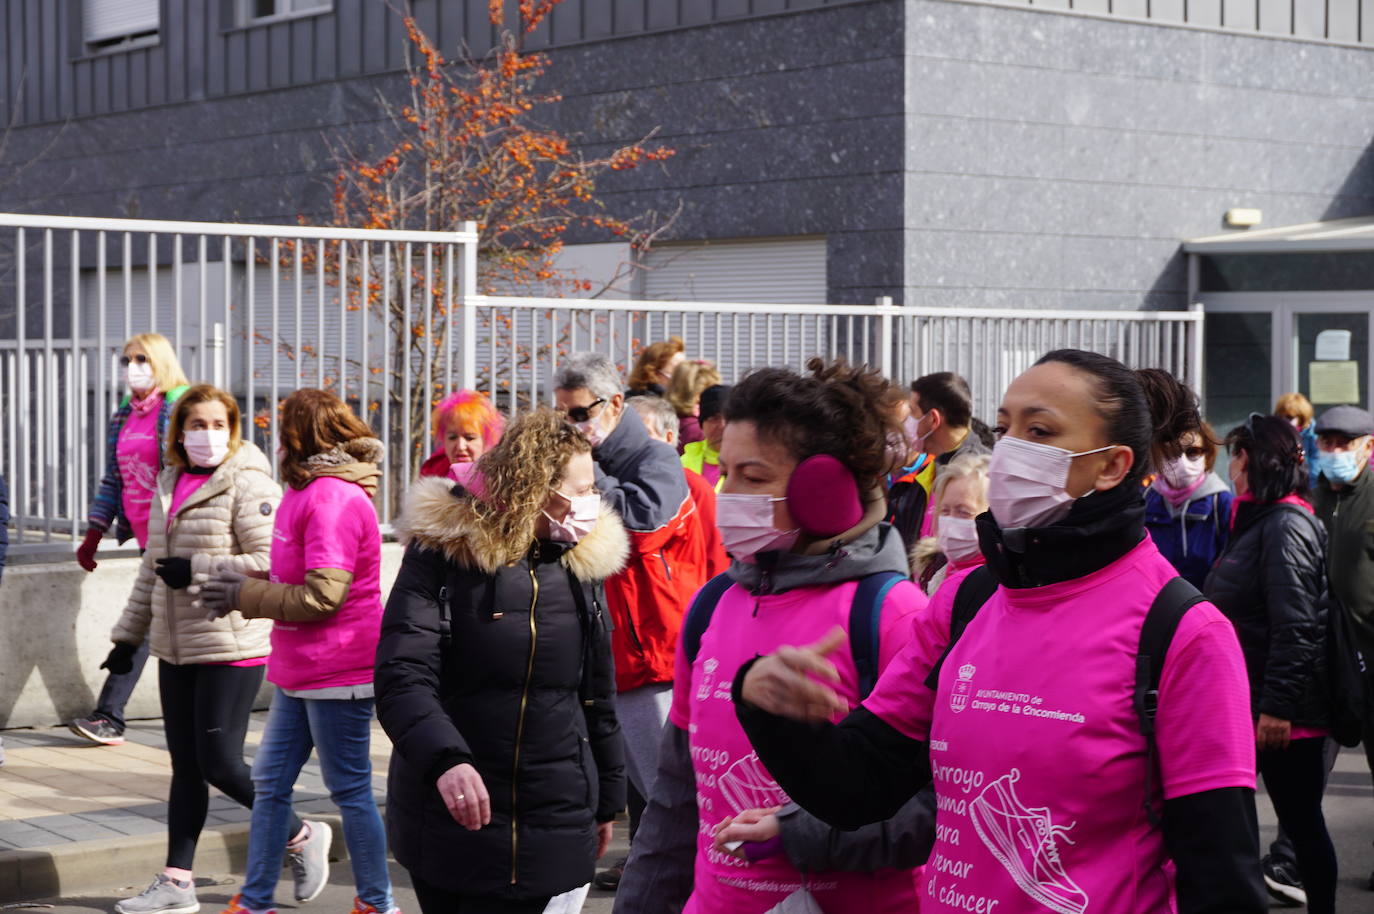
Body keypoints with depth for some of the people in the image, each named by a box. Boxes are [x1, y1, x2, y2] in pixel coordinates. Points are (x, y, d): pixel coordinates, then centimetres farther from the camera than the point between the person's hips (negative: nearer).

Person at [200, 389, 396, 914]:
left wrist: (244, 596, -12)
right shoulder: (309, 492, 13)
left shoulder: (332, 498, -19)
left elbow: (322, 596, -23)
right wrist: (243, 588, 4)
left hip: (338, 673, -10)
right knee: (269, 782, 12)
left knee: (349, 790, 1)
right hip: (301, 671, 10)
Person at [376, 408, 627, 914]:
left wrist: (606, 798, 21)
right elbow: (402, 678, -19)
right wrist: (445, 761, -36)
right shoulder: (442, 552, -8)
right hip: (450, 815, -3)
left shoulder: (580, 561, 7)